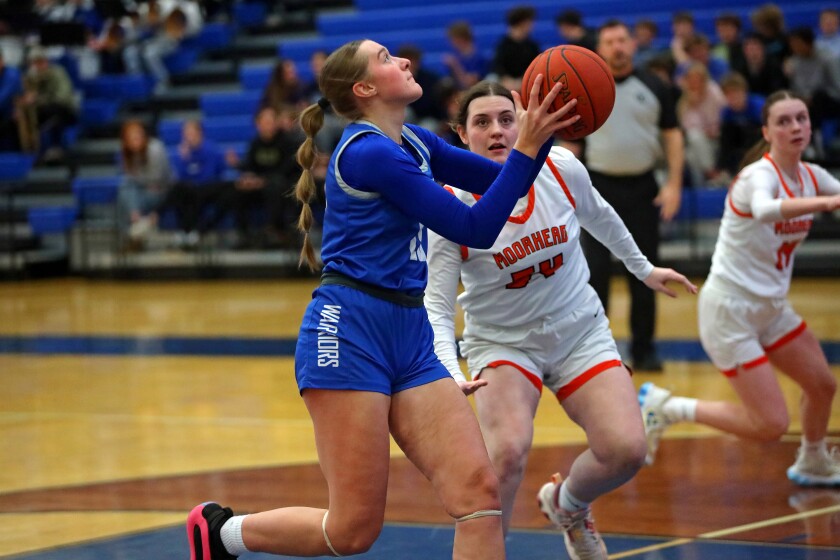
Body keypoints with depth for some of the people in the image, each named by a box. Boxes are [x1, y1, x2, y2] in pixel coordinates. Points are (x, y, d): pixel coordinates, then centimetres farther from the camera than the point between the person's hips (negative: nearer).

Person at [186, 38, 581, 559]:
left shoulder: (414, 142, 14)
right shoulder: (369, 153, -13)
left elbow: (505, 184, 18)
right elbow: (476, 229, -15)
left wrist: (542, 132, 1)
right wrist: (527, 146, -15)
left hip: (411, 339, 9)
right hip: (350, 334, -9)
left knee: (479, 492, -8)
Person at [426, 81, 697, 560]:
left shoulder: (562, 170, -13)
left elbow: (599, 216, 10)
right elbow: (437, 305, -20)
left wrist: (643, 269, 23)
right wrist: (451, 374, -36)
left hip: (580, 332, 3)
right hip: (501, 342, -3)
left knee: (626, 450, -14)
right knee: (508, 452, -30)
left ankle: (567, 504, 21)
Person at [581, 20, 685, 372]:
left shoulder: (653, 88, 3)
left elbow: (673, 135, 5)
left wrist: (674, 184, -3)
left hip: (642, 188, 1)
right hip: (600, 186, -1)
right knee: (595, 271, -4)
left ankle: (644, 350, 13)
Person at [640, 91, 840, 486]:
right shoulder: (760, 175, -23)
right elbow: (764, 210, -47)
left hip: (771, 307, 8)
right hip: (730, 308, -8)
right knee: (771, 425, -9)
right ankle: (664, 408, 5)